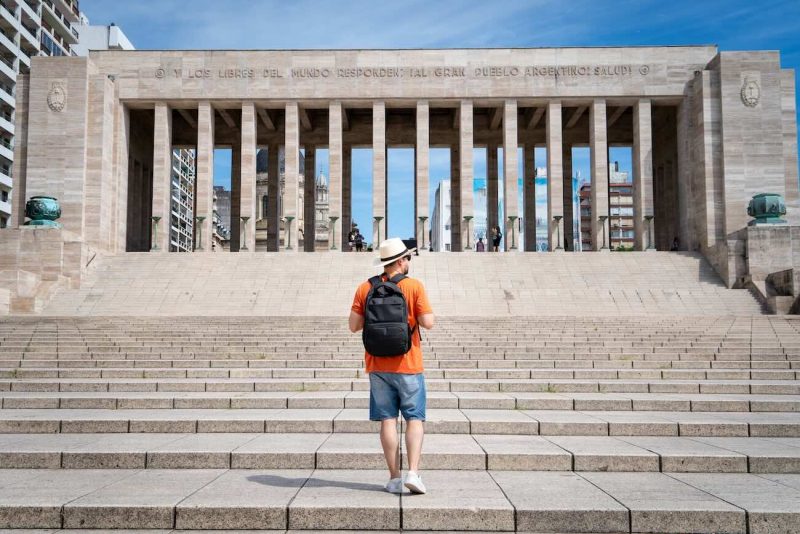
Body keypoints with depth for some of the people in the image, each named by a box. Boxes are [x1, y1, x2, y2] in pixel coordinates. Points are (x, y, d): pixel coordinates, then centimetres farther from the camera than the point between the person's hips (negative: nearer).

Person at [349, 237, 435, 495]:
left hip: (377, 365, 3)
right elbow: (428, 322, -11)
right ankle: (413, 472, -4)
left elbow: (354, 326, 1)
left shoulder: (365, 288, 2)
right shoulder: (414, 286, -7)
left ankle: (394, 478, 9)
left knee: (388, 420, 7)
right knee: (415, 418, 7)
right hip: (408, 364, -3)